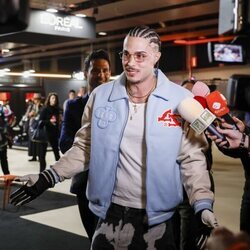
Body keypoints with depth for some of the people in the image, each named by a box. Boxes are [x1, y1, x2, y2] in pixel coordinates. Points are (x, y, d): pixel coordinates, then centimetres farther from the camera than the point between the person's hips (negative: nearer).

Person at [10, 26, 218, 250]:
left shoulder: (180, 100, -9)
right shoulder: (101, 96, -2)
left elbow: (192, 157, -6)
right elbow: (85, 147, 7)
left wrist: (203, 204, -16)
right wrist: (48, 177, -1)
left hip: (158, 218, -1)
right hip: (110, 214, 2)